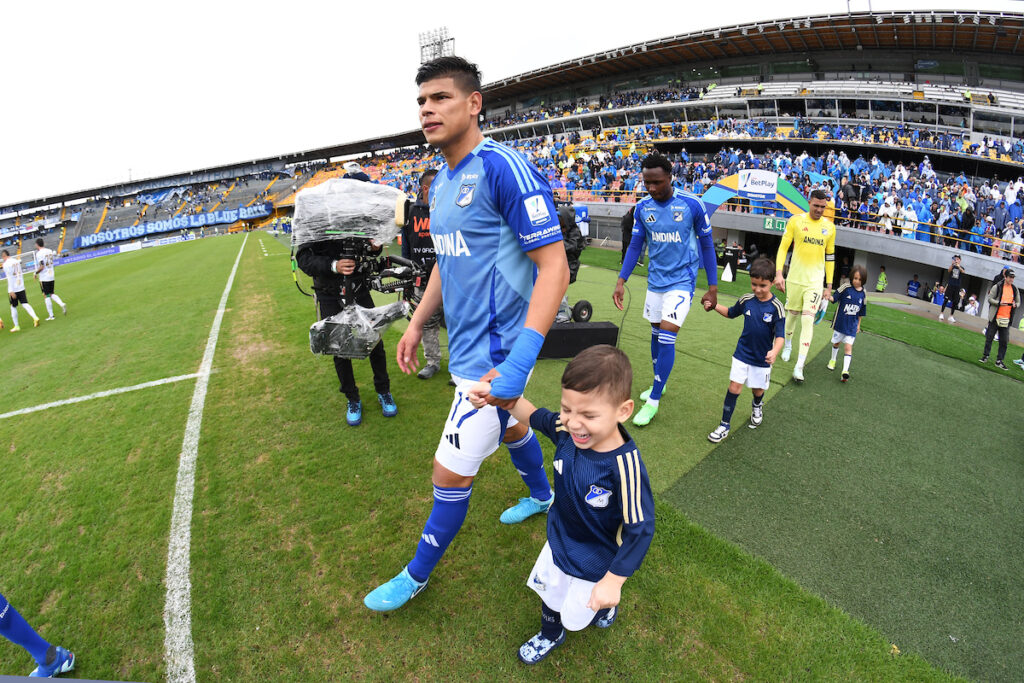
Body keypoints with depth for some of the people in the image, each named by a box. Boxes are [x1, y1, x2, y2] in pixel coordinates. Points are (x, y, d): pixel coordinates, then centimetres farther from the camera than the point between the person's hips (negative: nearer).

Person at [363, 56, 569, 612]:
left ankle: (416, 575, 27)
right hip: (468, 344, 9)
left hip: (493, 351, -9)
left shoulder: (502, 168, -20)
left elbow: (554, 266, -24)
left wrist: (519, 360, -31)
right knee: (509, 423, 29)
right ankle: (542, 497, 57)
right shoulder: (441, 183, 9)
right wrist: (417, 322, 18)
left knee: (450, 474, 2)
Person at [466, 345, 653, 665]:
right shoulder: (566, 429, -24)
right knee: (549, 592, 31)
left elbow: (640, 529, -30)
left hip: (595, 563, -5)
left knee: (577, 612, 24)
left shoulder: (623, 465, -40)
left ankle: (607, 604, 58)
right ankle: (550, 635, 63)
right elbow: (532, 415, -3)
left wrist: (613, 581, -23)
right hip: (558, 542, 5)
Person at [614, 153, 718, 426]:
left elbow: (707, 245, -3)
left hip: (682, 280, -4)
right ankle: (658, 384, 35)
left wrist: (712, 287, -3)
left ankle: (653, 401, -2)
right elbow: (635, 245, 5)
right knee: (656, 333, 14)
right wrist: (621, 281, -5)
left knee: (667, 337, -12)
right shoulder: (642, 207, -2)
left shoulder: (693, 204, -12)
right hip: (655, 280, 5)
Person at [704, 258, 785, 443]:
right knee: (734, 387, -5)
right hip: (742, 353, 1)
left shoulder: (776, 307, -17)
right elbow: (731, 313, 14)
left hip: (762, 358, -1)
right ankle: (725, 425, 3)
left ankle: (757, 406, 53)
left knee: (758, 389, 17)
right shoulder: (746, 300, -7)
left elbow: (780, 336, -19)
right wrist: (714, 306, -2)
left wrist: (774, 351, -38)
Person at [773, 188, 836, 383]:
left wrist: (829, 285, 11)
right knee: (792, 314, 12)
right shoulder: (796, 220, -2)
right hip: (795, 279, 0)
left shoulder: (830, 227, 5)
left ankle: (799, 366, -9)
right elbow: (783, 248, -1)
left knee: (808, 320, -9)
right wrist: (779, 273, -12)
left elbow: (830, 257, 12)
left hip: (815, 282, 0)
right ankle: (787, 344, 42)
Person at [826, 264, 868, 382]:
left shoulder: (863, 293, 0)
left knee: (848, 346, -7)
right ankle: (833, 360, 42)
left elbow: (861, 311, 10)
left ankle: (845, 370, -11)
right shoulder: (845, 287, -11)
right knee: (836, 342, 17)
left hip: (852, 325, 1)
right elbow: (835, 298, -11)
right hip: (840, 322, -1)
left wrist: (858, 324, 15)